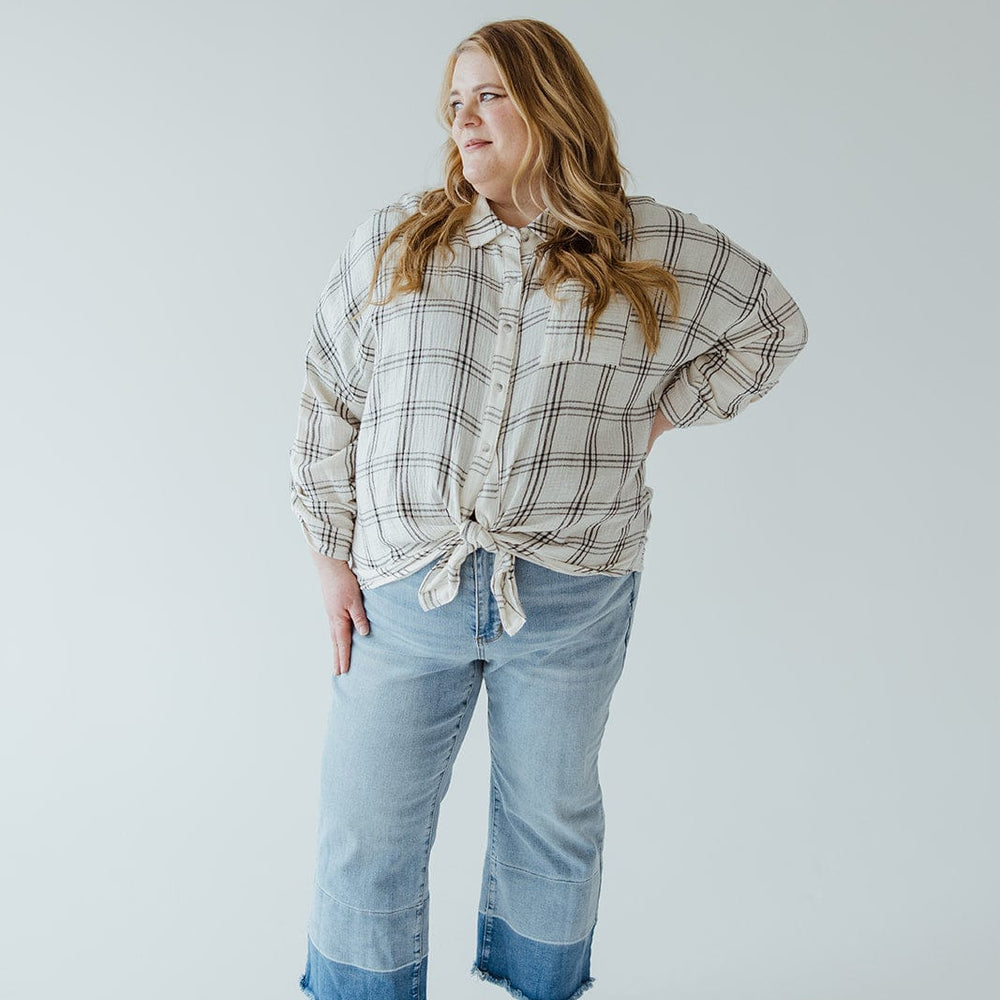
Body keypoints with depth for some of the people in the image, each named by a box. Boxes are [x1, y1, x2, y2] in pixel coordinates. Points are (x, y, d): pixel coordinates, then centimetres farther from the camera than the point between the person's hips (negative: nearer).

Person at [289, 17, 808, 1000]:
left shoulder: (657, 253, 0)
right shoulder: (393, 243, 2)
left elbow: (772, 326, 15)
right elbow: (330, 404, 6)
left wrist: (659, 412, 5)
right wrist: (331, 553, 3)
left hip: (571, 594, 0)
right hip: (403, 588, 1)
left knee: (550, 817, 18)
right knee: (367, 833, 8)